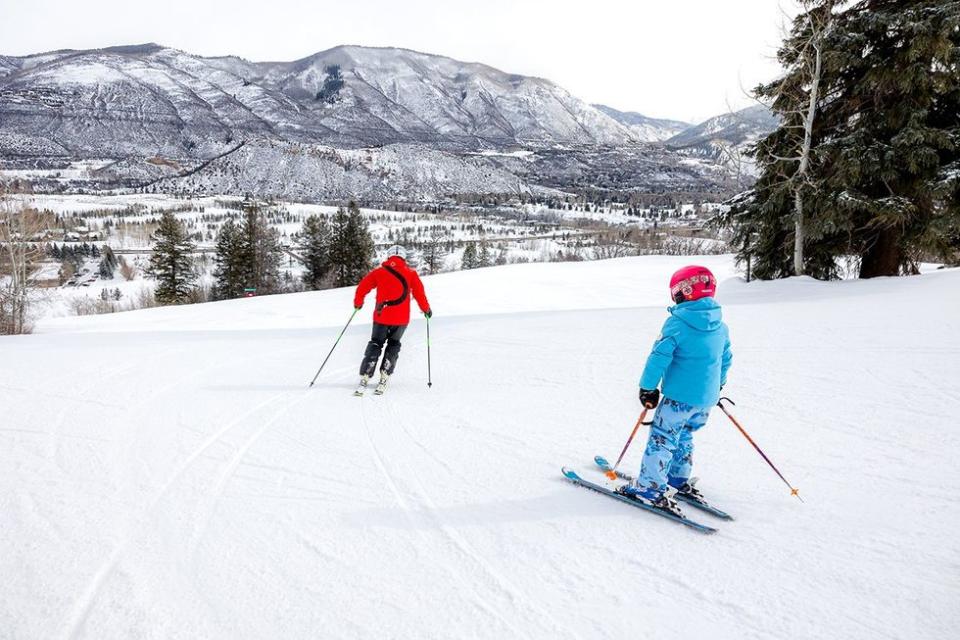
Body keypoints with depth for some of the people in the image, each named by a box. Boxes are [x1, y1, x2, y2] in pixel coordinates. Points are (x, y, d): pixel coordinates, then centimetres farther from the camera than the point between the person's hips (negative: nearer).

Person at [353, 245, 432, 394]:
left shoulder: (379, 272, 4)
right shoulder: (411, 273, 2)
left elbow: (362, 287, 4)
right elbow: (419, 292, -4)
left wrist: (358, 303, 20)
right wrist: (426, 309, 9)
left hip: (381, 316, 0)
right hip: (401, 318, 0)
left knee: (375, 344, 14)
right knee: (393, 345, 19)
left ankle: (365, 378, 0)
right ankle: (384, 378, 6)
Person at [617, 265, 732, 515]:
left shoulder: (678, 322, -14)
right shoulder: (721, 327, 8)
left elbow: (660, 356, -16)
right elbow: (726, 359, 19)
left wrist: (647, 387, -7)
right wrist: (718, 385, 34)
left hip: (680, 396, -7)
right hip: (708, 398, 7)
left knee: (661, 439, 0)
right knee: (684, 436, 24)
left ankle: (650, 488, 0)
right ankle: (680, 479, 34)